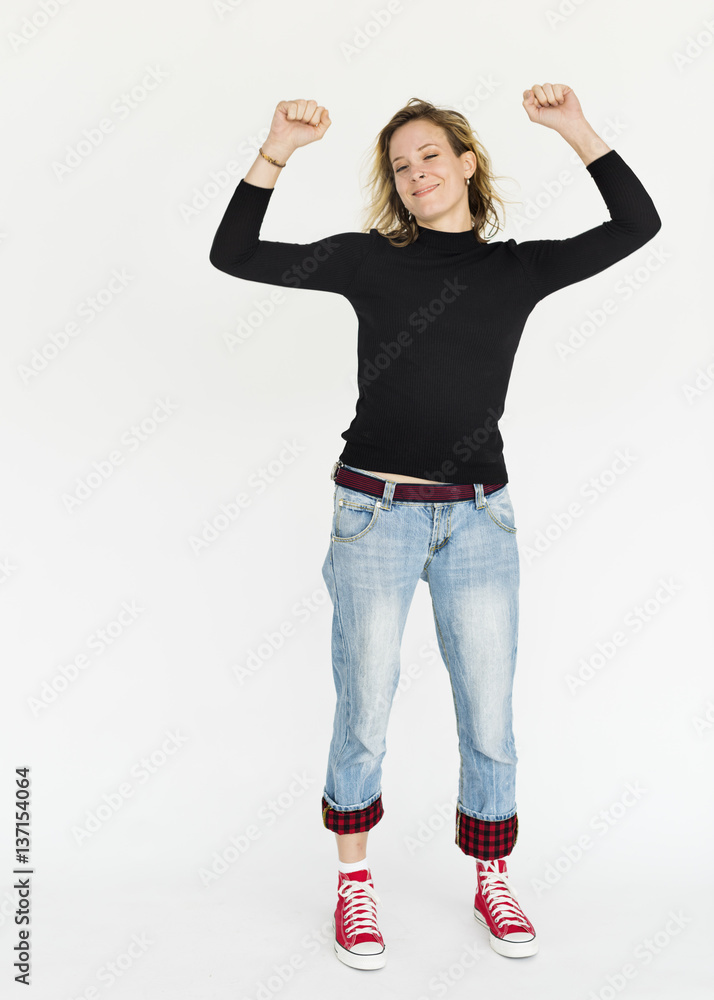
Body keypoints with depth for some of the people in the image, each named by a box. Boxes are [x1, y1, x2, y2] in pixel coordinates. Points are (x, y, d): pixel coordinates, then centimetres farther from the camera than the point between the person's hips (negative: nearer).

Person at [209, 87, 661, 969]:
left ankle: (491, 881, 31)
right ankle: (354, 886, 27)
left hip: (478, 517, 2)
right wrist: (277, 152, -7)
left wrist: (577, 132, -5)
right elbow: (234, 255, 2)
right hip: (375, 510, -1)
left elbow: (638, 224, 2)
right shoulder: (370, 259, 4)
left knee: (489, 718, 8)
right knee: (364, 716, 5)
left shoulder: (517, 268, 8)